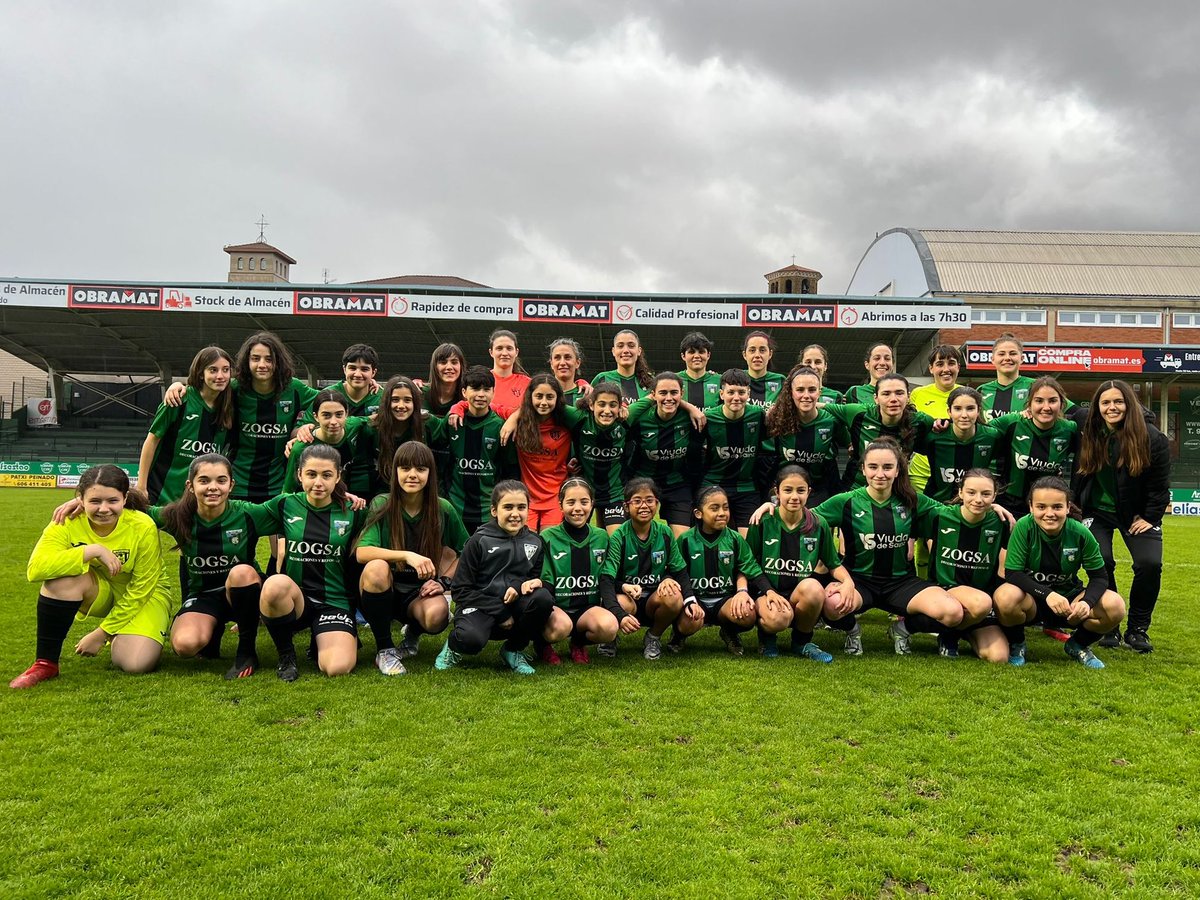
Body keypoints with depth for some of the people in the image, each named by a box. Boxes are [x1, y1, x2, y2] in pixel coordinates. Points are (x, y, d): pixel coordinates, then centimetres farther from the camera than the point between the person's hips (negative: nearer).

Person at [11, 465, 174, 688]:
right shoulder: (68, 523, -19)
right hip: (98, 594, 2)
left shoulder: (143, 527, -23)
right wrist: (92, 551, -38)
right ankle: (45, 663, -16)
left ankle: (117, 636, 13)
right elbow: (34, 569, -34)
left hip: (144, 596, -1)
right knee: (63, 575, -32)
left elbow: (141, 589, -16)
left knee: (136, 663, -25)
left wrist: (102, 632, -14)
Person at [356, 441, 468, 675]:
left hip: (419, 593, 1)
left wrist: (445, 581, -9)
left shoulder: (443, 509, -4)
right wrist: (407, 555, -33)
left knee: (436, 614, -33)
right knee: (376, 568, -34)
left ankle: (412, 634, 8)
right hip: (381, 592, -1)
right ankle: (384, 649, -13)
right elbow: (361, 552, -22)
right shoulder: (382, 505, -9)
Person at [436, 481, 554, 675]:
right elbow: (462, 590, -5)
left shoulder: (535, 543, 8)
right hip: (479, 604, -4)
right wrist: (500, 614, -13)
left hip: (515, 607, 4)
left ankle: (513, 650, -1)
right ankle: (454, 645, 5)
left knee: (543, 598, -28)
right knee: (471, 639, -37)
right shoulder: (479, 541, -3)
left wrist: (525, 584, -14)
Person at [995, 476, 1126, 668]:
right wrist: (1047, 594, -36)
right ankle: (1016, 645, -1)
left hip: (1068, 599, 3)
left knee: (1115, 607, -23)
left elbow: (1099, 577, -7)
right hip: (1032, 601, -3)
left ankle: (1078, 645, 10)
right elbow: (1012, 573, -22)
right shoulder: (1024, 527, -20)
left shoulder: (1080, 533, -14)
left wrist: (1087, 602, -28)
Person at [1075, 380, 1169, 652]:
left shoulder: (1152, 438, -11)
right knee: (1100, 562, -18)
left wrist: (1150, 517, -8)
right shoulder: (1088, 435, -6)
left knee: (1150, 564, -17)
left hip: (1137, 514, 0)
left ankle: (1137, 629, 1)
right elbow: (1078, 476, 8)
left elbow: (1160, 484, -6)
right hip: (1098, 511, 1)